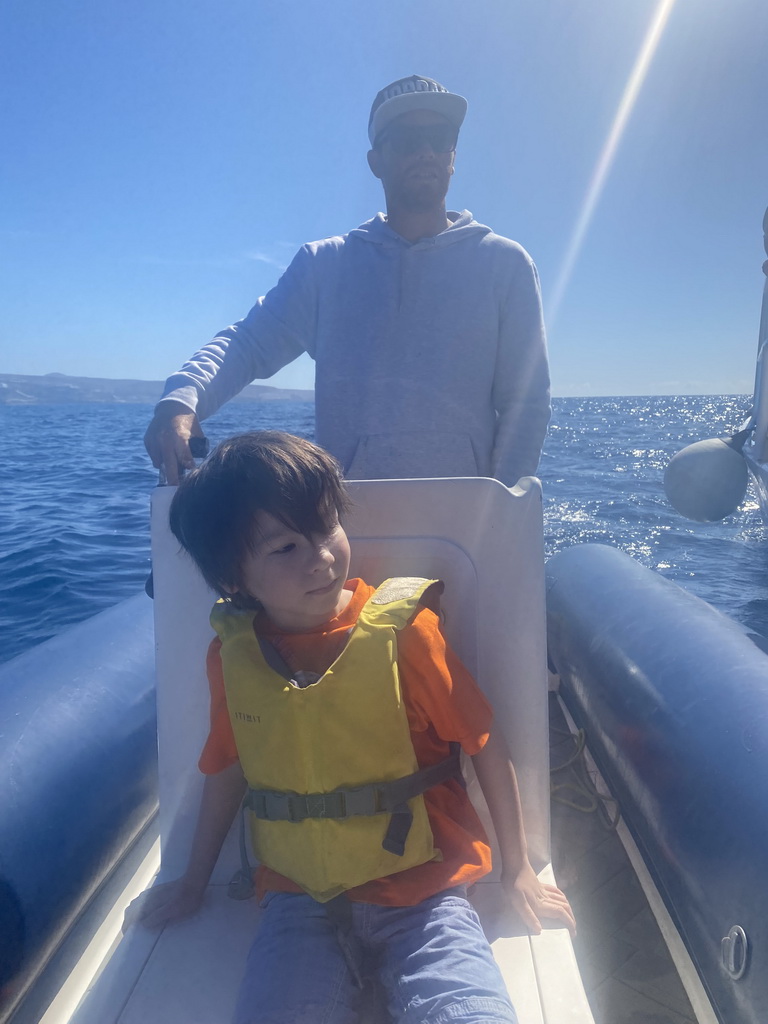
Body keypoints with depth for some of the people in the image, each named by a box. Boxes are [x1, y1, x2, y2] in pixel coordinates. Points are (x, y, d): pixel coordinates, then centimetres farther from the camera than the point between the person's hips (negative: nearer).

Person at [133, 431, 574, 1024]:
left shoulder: (401, 629, -15)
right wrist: (194, 883, 21)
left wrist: (517, 871, 2)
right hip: (299, 900, 2)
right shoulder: (232, 654, -4)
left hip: (420, 891, -1)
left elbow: (486, 745, -5)